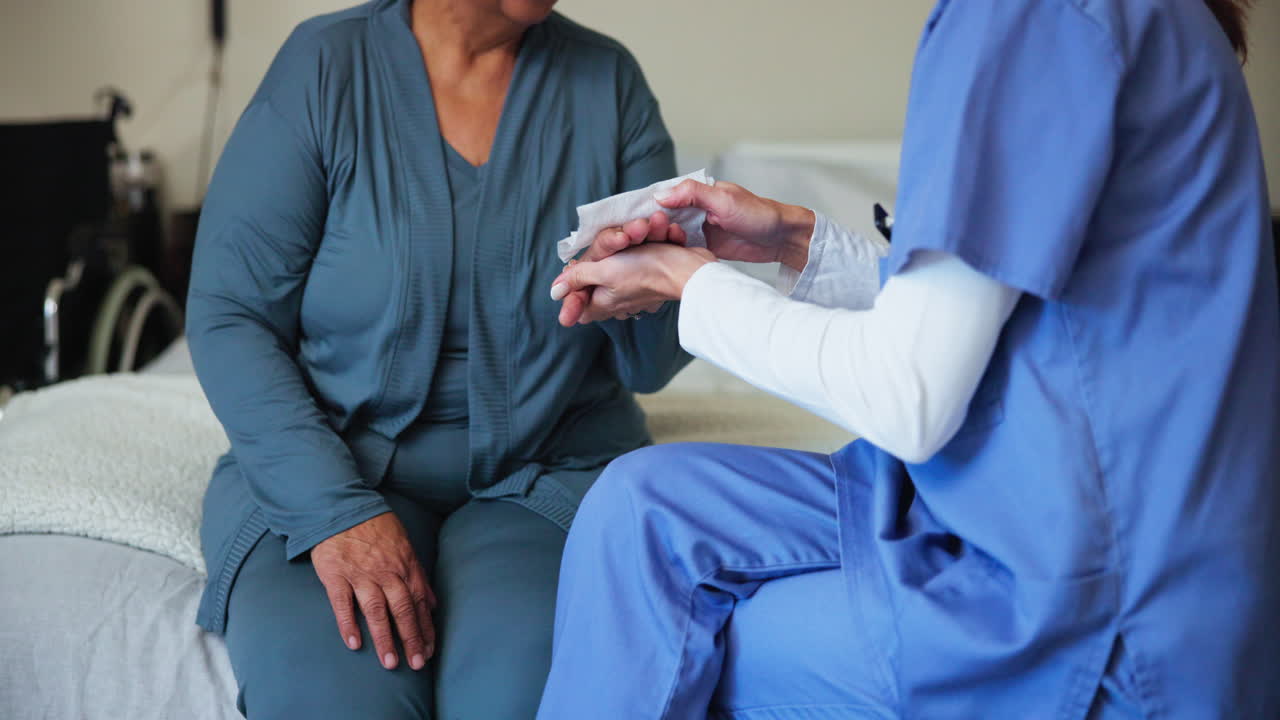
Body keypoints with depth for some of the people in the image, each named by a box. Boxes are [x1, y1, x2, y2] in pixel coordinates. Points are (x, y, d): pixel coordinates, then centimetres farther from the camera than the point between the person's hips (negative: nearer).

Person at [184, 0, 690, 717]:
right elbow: (227, 314, -7)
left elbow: (652, 364, 3)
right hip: (326, 466, -1)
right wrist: (335, 510, -19)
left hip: (551, 467, 1)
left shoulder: (608, 81, 2)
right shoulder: (322, 65, -3)